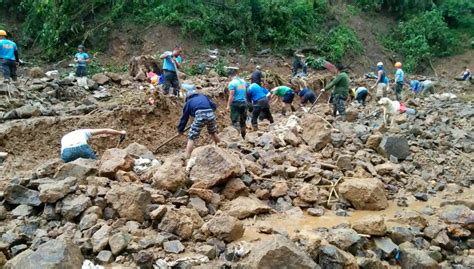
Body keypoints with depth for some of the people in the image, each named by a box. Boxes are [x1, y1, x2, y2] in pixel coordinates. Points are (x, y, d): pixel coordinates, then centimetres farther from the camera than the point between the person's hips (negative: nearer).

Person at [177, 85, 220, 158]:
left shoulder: (189, 102, 24)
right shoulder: (204, 96, 31)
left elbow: (184, 117, 25)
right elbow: (213, 106, 24)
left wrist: (180, 130, 33)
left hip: (200, 116, -3)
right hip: (211, 114, 3)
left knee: (191, 137, 2)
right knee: (213, 132, 31)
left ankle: (187, 157, -4)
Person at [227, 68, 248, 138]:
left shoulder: (232, 83, -11)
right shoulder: (243, 81, 7)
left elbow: (231, 95, -16)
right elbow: (247, 92, 13)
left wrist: (228, 105, -12)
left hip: (236, 103, -6)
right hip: (244, 103, 6)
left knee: (235, 121, -3)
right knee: (243, 121, 15)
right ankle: (243, 136, 24)